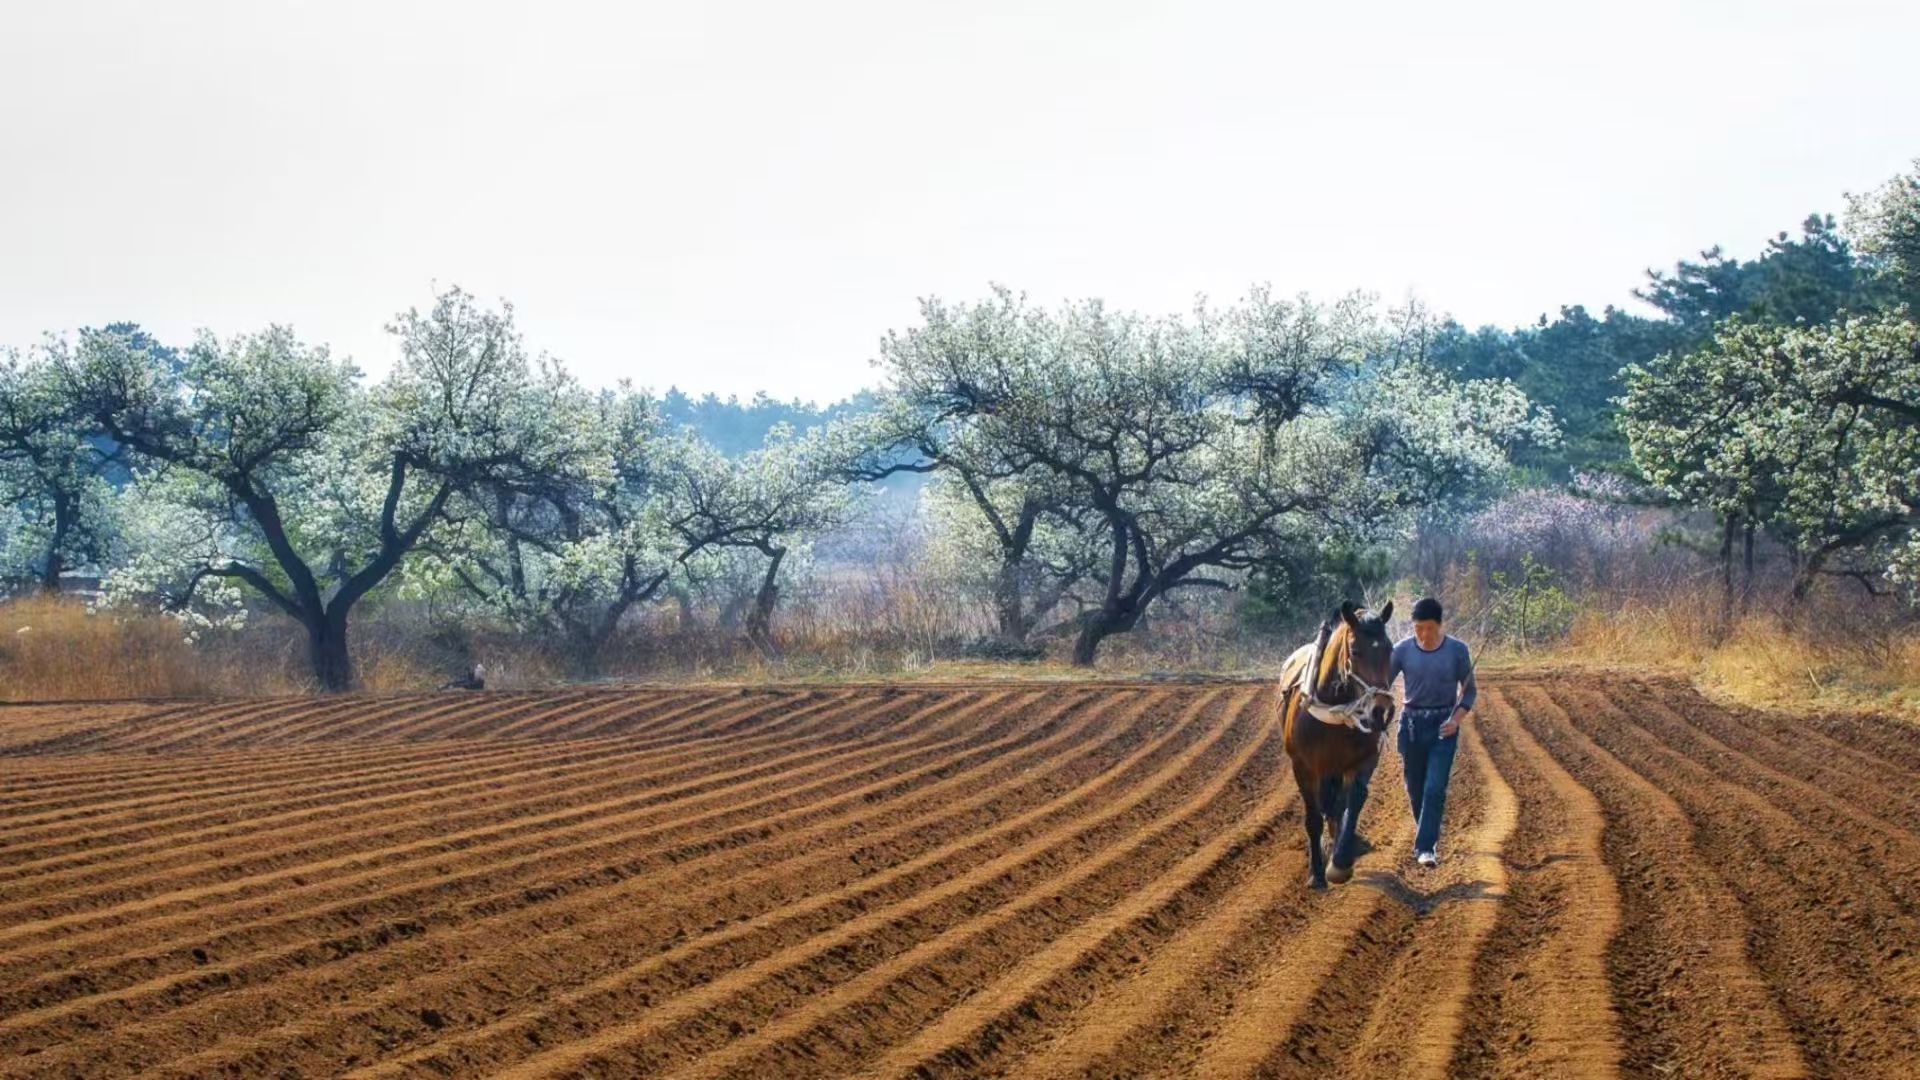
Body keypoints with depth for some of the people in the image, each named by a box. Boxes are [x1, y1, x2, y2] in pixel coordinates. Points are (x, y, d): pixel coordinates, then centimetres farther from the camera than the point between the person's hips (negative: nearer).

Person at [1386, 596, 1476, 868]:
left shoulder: (1457, 650, -7)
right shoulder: (1402, 650, -5)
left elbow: (1469, 690, 2)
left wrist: (1457, 719, -13)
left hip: (1443, 725, -2)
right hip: (1412, 723, 2)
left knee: (1435, 788, -11)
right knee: (1415, 788, 12)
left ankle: (1426, 847, -9)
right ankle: (1427, 836, 34)